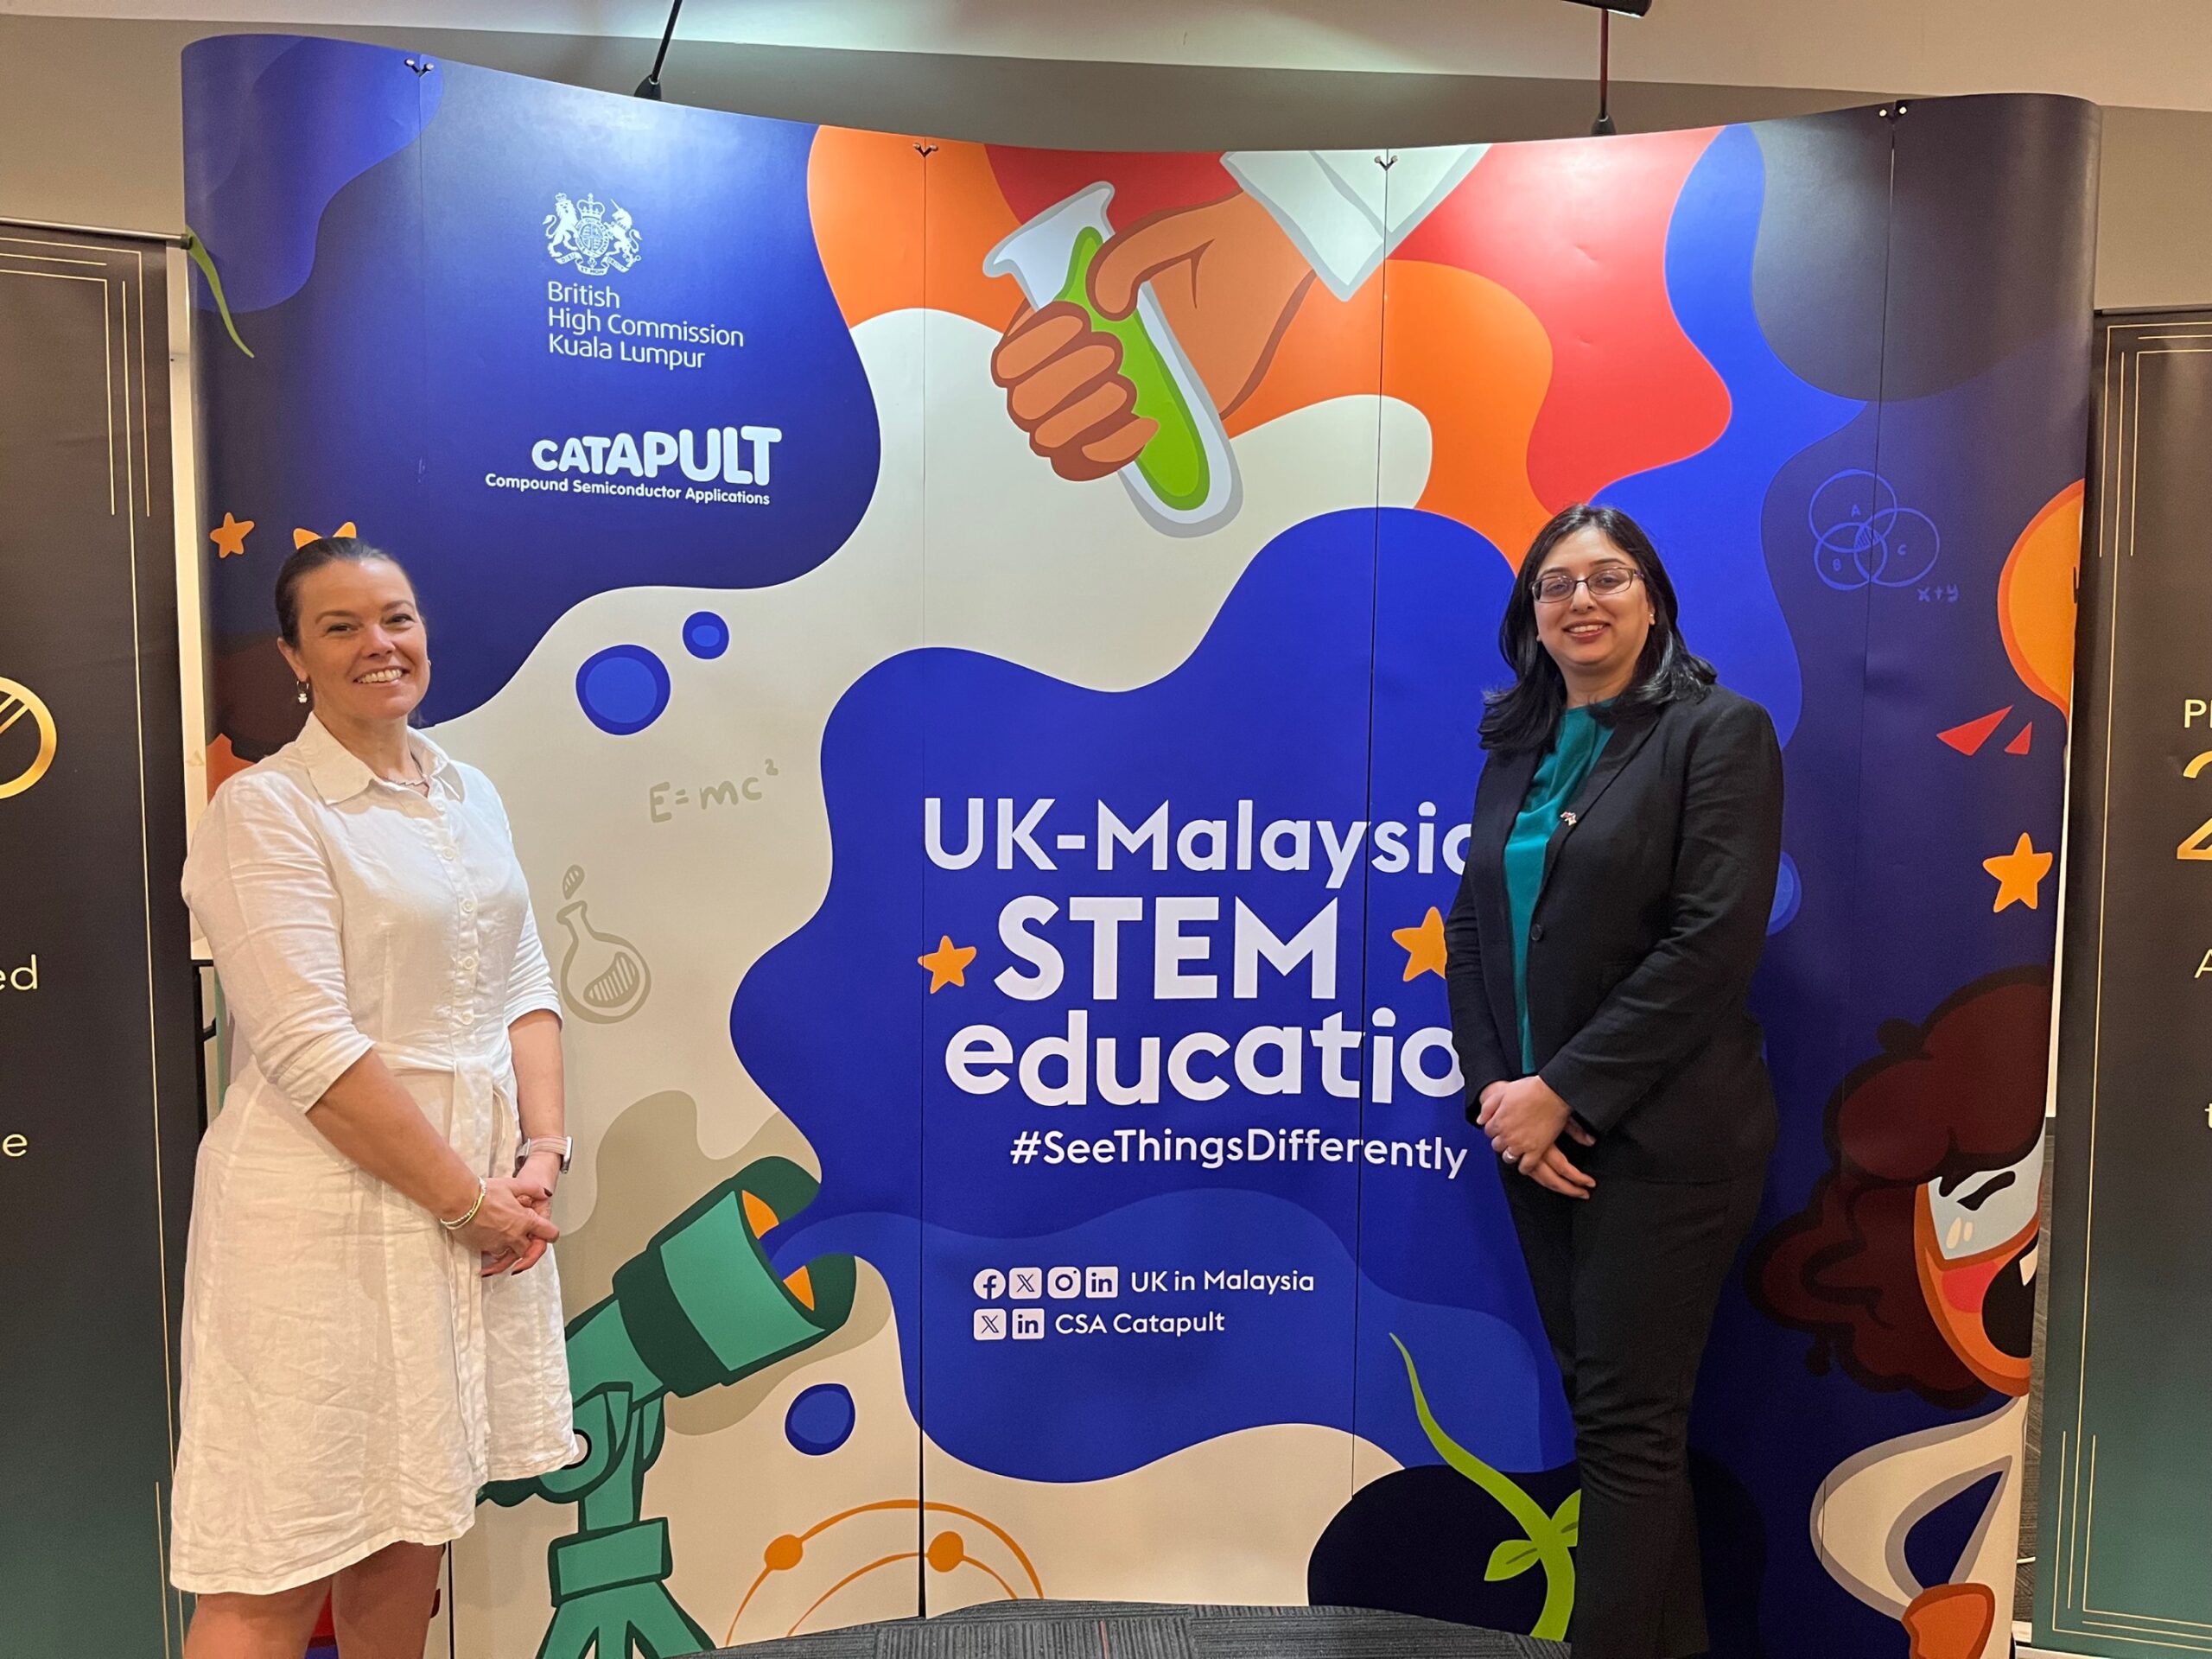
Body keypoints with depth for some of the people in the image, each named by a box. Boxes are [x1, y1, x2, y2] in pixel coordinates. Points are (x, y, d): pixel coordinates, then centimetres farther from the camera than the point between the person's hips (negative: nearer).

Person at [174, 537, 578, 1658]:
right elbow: (311, 1051, -17)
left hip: (481, 1194, 6)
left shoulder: (469, 797, 11)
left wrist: (541, 1156, -4)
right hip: (327, 1209, -6)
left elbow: (525, 986, 10)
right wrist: (469, 1201, -14)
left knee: (414, 1518, 18)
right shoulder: (265, 809, -10)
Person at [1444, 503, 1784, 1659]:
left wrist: (1561, 1093, -16)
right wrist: (1495, 1091, -5)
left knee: (1627, 1421, 1)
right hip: (1536, 1128, 6)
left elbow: (1712, 945, -16)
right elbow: (1470, 928, 8)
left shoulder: (1721, 731, -7)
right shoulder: (1518, 748, 11)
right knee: (1601, 1397, 15)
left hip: (1660, 1139, -6)